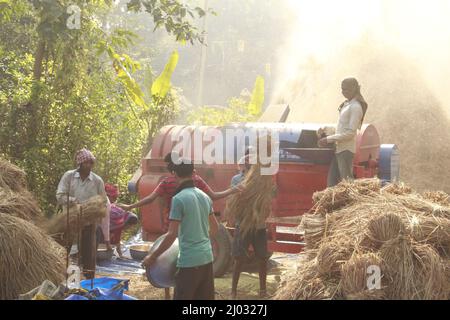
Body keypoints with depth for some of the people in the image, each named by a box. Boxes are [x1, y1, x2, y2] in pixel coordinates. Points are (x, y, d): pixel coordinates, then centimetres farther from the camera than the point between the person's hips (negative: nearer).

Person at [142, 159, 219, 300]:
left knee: (183, 297, -1)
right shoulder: (205, 196, 8)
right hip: (207, 257, 7)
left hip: (189, 260, -7)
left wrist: (153, 257, -7)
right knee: (206, 298, 12)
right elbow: (215, 227, 19)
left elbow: (172, 235, -16)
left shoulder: (179, 199, -14)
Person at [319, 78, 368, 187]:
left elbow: (351, 132, -17)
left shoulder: (356, 107, -11)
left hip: (346, 150, -9)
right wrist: (328, 139, 12)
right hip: (338, 149, 9)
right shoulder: (347, 104, 17)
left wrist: (329, 139, -16)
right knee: (331, 181, 8)